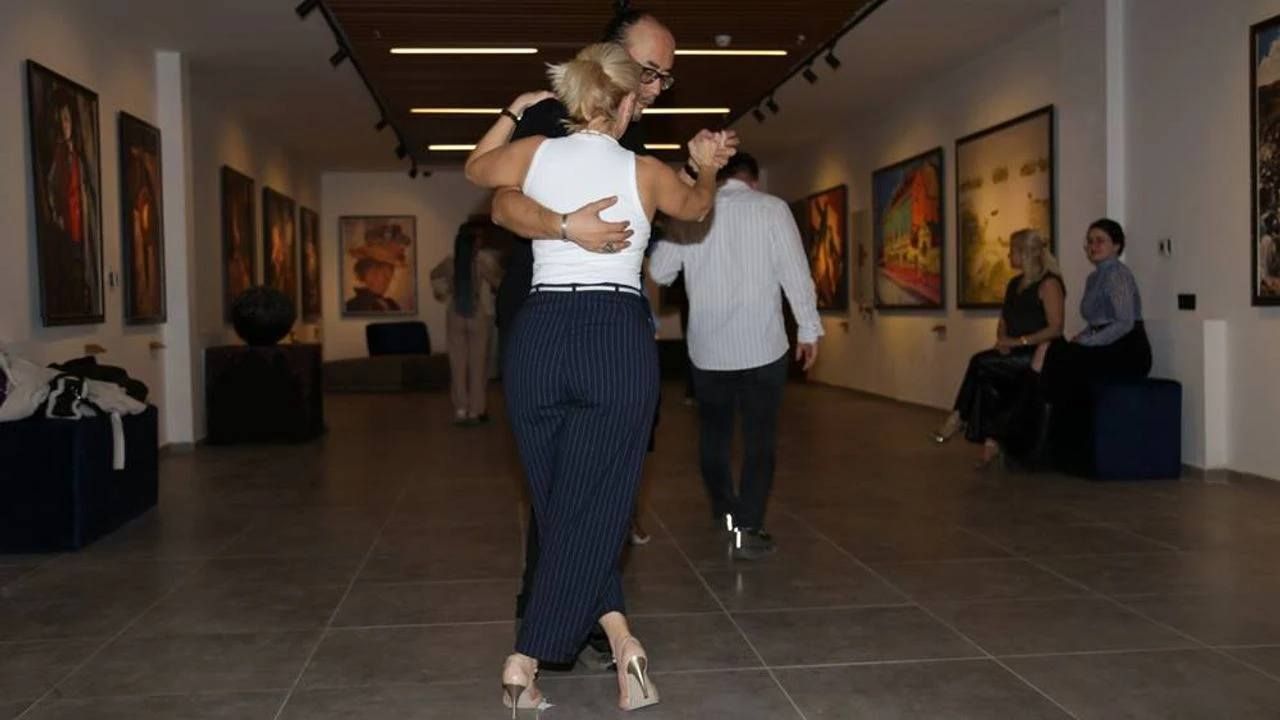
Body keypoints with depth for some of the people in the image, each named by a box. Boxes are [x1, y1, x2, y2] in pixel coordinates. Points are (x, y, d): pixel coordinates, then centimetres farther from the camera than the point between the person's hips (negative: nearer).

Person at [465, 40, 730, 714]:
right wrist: (706, 169, 47)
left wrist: (516, 110, 41)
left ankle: (621, 643, 9)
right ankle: (524, 665, 4)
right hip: (619, 341, -2)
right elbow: (696, 206, 27)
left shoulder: (535, 153, 6)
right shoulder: (645, 172, 4)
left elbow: (475, 169, 29)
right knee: (592, 511, 4)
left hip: (539, 337, 2)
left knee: (560, 507, 13)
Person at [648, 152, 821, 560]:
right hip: (762, 342, -3)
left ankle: (724, 510, 33)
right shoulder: (771, 208, -3)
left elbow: (659, 272, 3)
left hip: (707, 345, 3)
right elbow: (795, 272, -7)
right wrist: (809, 329, 0)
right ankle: (749, 528, -4)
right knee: (759, 436, 3)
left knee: (714, 430, 19)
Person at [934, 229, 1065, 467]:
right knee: (988, 380, -23)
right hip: (1015, 354, 7)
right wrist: (1003, 340, -2)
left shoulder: (1049, 283, -7)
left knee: (981, 362, -24)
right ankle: (991, 442, -27)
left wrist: (1020, 341, -20)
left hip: (1039, 354, -7)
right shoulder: (1015, 284, 18)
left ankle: (958, 418, -9)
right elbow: (1003, 324, 20)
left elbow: (1055, 328, -15)